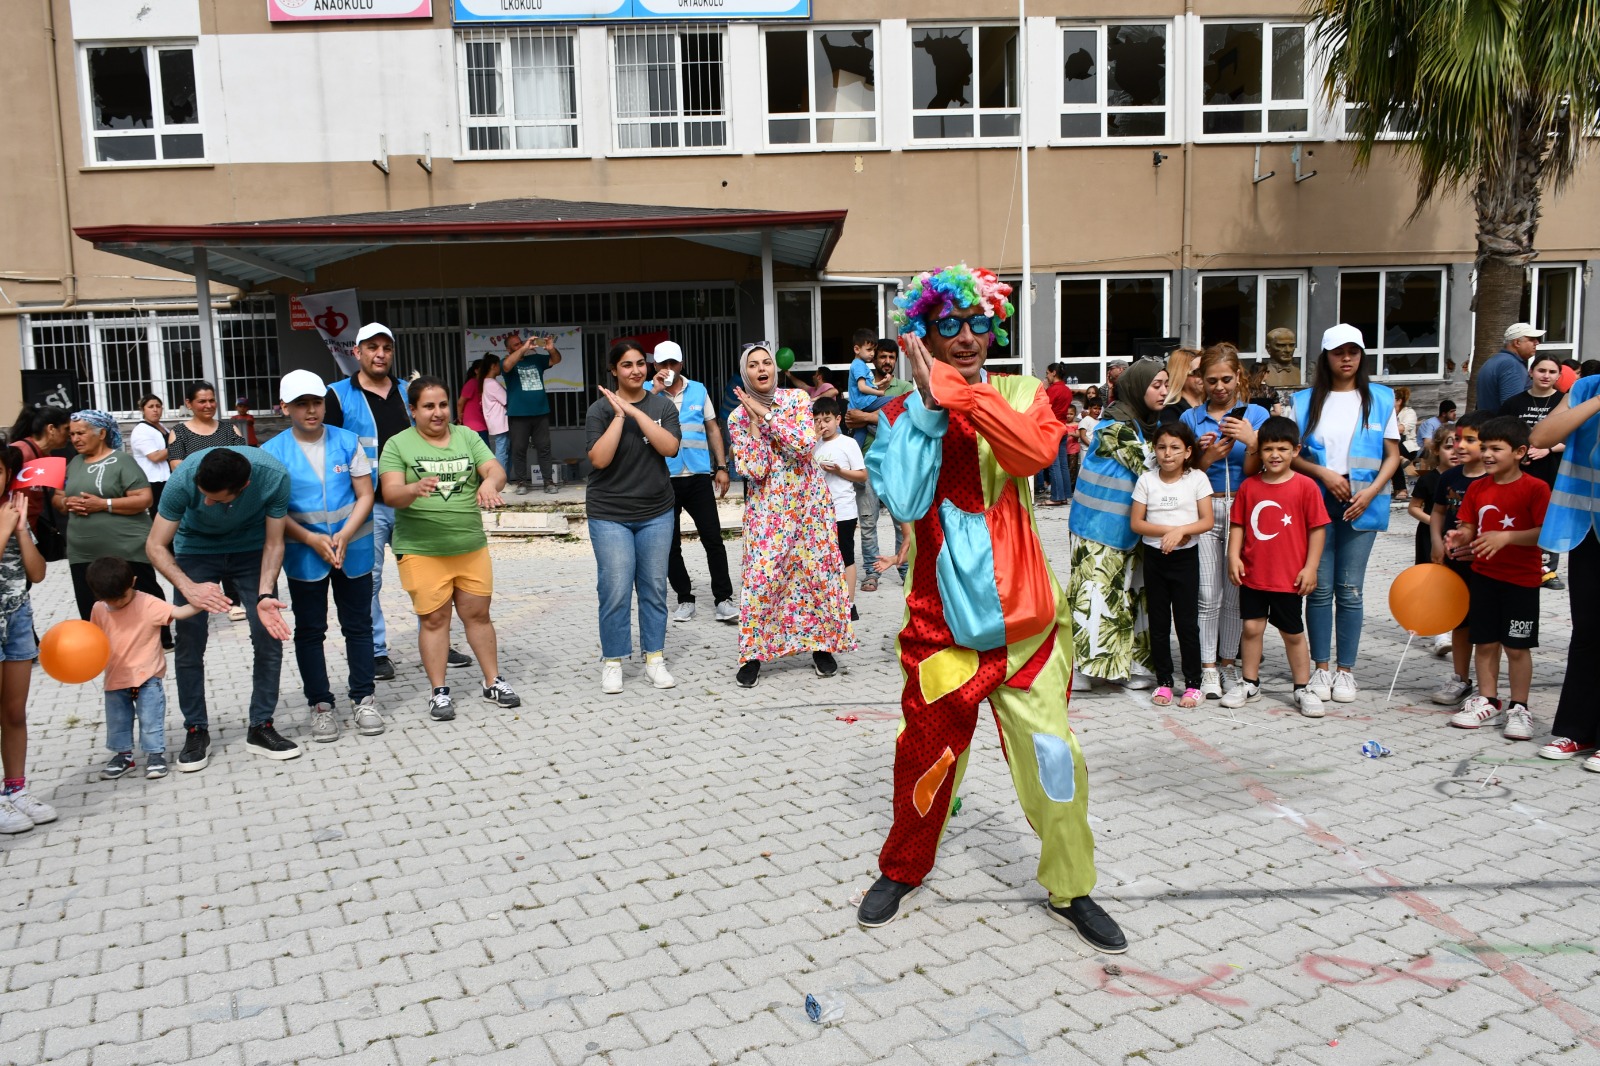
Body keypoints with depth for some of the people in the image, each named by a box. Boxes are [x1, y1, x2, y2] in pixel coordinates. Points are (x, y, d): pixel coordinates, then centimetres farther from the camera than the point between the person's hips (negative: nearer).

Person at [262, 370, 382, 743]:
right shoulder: (273, 452, -2)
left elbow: (365, 495, 0)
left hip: (353, 551, 1)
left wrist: (344, 536, -14)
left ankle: (363, 698, 19)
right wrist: (311, 539, -17)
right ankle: (320, 704, 17)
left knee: (358, 625, 8)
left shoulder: (348, 442, 0)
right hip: (304, 556, -1)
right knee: (309, 631, 7)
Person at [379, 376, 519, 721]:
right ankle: (439, 692, 13)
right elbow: (391, 493, -11)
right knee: (433, 618, 3)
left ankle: (493, 682, 21)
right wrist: (415, 489, -34)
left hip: (471, 547, 3)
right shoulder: (398, 445, -1)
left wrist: (490, 482, -26)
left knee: (478, 613, 9)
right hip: (421, 551, -3)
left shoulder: (467, 436, 7)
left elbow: (496, 470, -2)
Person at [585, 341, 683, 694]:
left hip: (657, 513, 3)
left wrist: (635, 411, -16)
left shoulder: (662, 406, 3)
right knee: (616, 592, -4)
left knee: (654, 589, 8)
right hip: (610, 516, -2)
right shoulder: (600, 409, -4)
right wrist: (619, 416, -18)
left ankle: (655, 659, 20)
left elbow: (671, 447, -13)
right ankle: (612, 662, 11)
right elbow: (599, 459, -16)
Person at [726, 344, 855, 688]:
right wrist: (755, 424, -17)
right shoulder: (738, 417, -2)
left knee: (819, 573, 3)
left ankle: (822, 646, 19)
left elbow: (806, 444, -18)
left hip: (809, 501, 1)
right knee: (761, 578, -7)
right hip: (766, 508, -1)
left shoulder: (797, 398, -2)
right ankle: (752, 654, 5)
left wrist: (766, 414, -17)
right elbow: (754, 472, -11)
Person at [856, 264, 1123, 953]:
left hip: (1022, 617, 1)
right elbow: (903, 502, -17)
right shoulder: (903, 414, 0)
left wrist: (956, 387, -24)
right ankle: (902, 870, 36)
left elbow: (1034, 452, -22)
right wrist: (929, 403, -18)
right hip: (941, 619, 0)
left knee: (1051, 754, 1)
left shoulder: (1019, 393, 2)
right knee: (926, 754, 10)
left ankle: (1069, 889, 24)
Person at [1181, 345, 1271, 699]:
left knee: (1236, 593, 4)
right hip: (1204, 509, 0)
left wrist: (1252, 441, -19)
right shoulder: (1191, 418, 7)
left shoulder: (1256, 414, 5)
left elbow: (1253, 471, -1)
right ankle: (1208, 668, 6)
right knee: (1208, 595, -3)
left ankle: (1228, 662, 17)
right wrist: (1207, 456, -13)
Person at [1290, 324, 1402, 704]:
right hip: (1316, 503, 1)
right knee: (1320, 588, 2)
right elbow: (1291, 454, 5)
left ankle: (1346, 670, 11)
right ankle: (1321, 668, 13)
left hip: (1360, 507, 0)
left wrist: (1371, 491, -9)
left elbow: (1393, 455, 5)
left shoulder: (1380, 399, 7)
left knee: (1349, 589, 2)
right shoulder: (1306, 400, 7)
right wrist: (1324, 474, -10)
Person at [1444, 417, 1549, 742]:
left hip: (1521, 580, -5)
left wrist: (1505, 537, -29)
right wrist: (1461, 537, -13)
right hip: (1483, 575, 5)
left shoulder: (1536, 489, -11)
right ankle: (1487, 702, 22)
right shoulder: (1477, 488, 6)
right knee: (1485, 642, 10)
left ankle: (1519, 708, 14)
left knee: (1517, 646, 2)